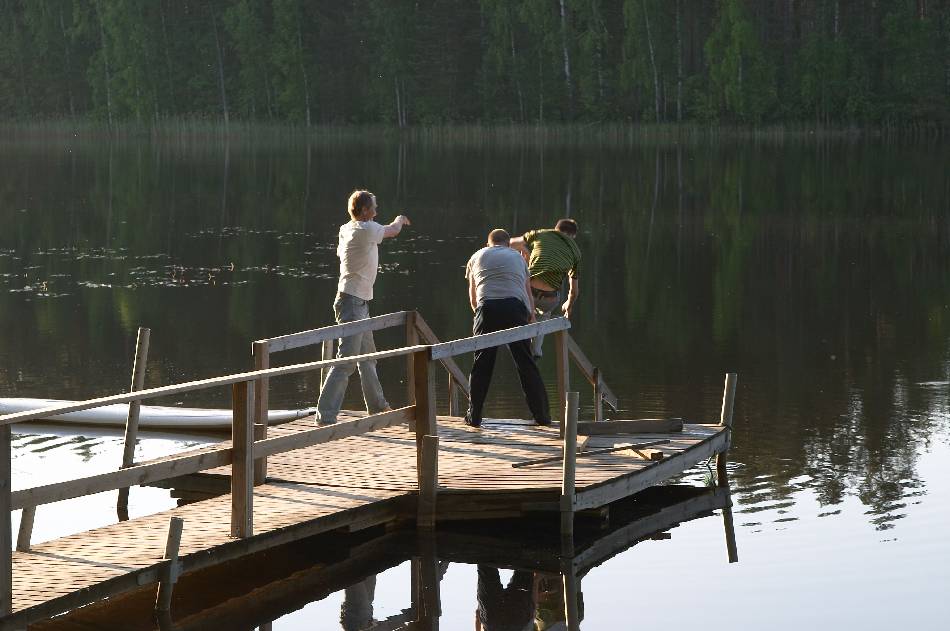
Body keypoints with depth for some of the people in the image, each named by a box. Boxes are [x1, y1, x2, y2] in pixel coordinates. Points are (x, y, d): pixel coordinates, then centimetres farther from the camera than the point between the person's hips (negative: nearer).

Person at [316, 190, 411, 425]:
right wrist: (400, 219, 27)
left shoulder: (346, 229, 10)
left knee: (367, 356, 22)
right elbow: (393, 231, 3)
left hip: (359, 303, 10)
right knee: (346, 360, -14)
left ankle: (377, 405, 35)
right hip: (353, 302, -10)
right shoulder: (366, 229, -14)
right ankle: (325, 413, -17)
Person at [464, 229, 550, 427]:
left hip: (487, 307, 0)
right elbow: (528, 293, 31)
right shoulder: (517, 257, 27)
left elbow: (473, 298, 27)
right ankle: (542, 416, 6)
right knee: (526, 364, 4)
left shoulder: (477, 257, 25)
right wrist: (531, 315, 44)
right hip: (516, 308, 0)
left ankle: (474, 416, 6)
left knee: (482, 363, 6)